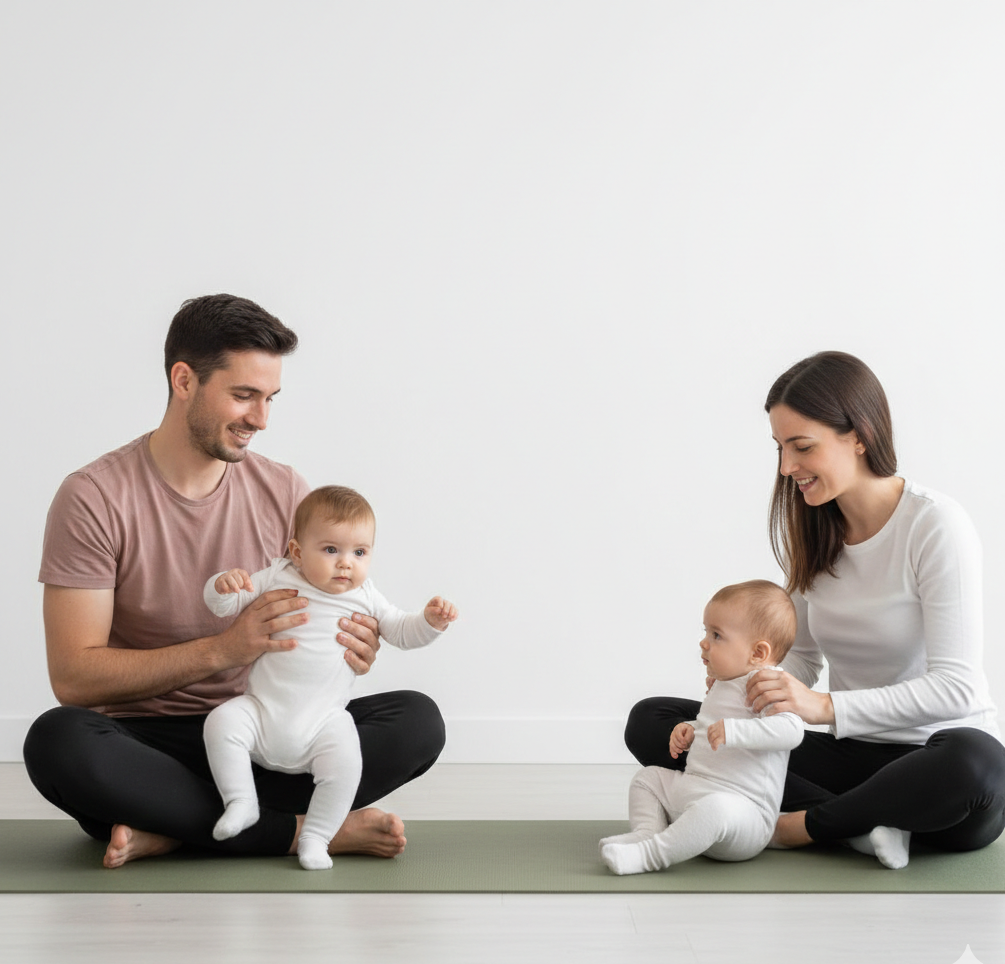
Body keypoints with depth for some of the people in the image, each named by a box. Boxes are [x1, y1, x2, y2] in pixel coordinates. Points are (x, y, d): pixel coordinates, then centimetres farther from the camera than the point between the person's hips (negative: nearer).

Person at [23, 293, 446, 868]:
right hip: (142, 744, -3)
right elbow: (74, 676, -15)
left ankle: (167, 826, -22)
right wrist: (222, 649, -27)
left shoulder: (286, 493, 4)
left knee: (418, 720, -18)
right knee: (57, 740, -36)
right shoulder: (94, 498, -9)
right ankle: (300, 831, -24)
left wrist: (350, 650, -16)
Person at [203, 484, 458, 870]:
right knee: (222, 722, -25)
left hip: (321, 723, 0)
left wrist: (430, 621, -7)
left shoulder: (364, 597, 7)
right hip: (261, 711, 0)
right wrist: (223, 585, -20)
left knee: (345, 764, -25)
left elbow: (400, 631, 13)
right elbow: (224, 605, 4)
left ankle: (315, 836, -5)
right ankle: (241, 802, -8)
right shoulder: (276, 578, 2)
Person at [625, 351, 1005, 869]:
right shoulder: (809, 530, 5)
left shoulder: (936, 526, -14)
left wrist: (825, 706, -29)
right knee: (650, 720, -8)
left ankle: (807, 824, -16)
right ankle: (868, 822, -18)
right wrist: (756, 691, -11)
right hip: (853, 755, 6)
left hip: (933, 756, -5)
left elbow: (955, 685, -19)